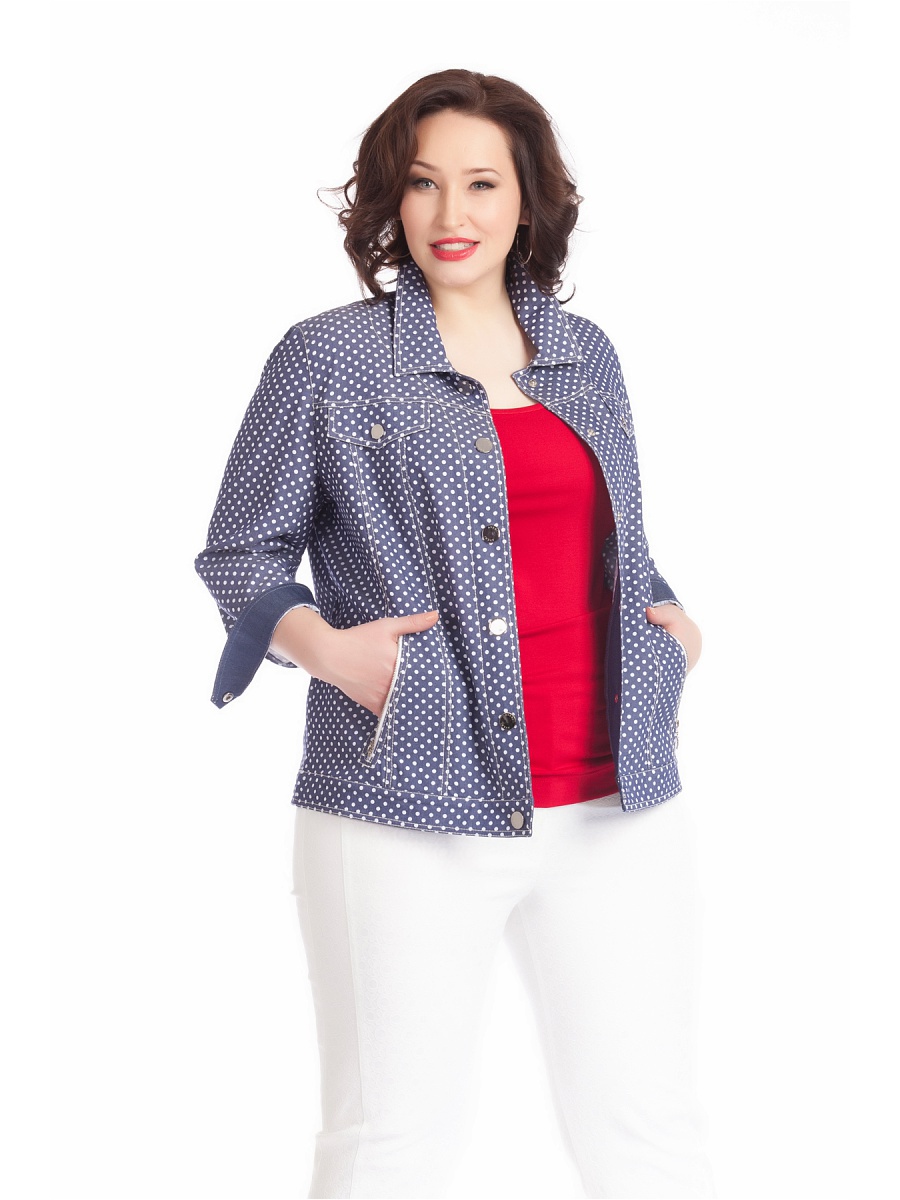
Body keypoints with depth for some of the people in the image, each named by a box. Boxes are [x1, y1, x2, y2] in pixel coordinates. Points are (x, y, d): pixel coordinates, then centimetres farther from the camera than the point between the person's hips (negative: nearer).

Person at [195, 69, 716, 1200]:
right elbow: (240, 552, 6)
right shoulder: (326, 358, 1)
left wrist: (666, 611, 5)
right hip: (410, 810, -3)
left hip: (617, 807, 4)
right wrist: (321, 642, -12)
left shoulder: (586, 353, 13)